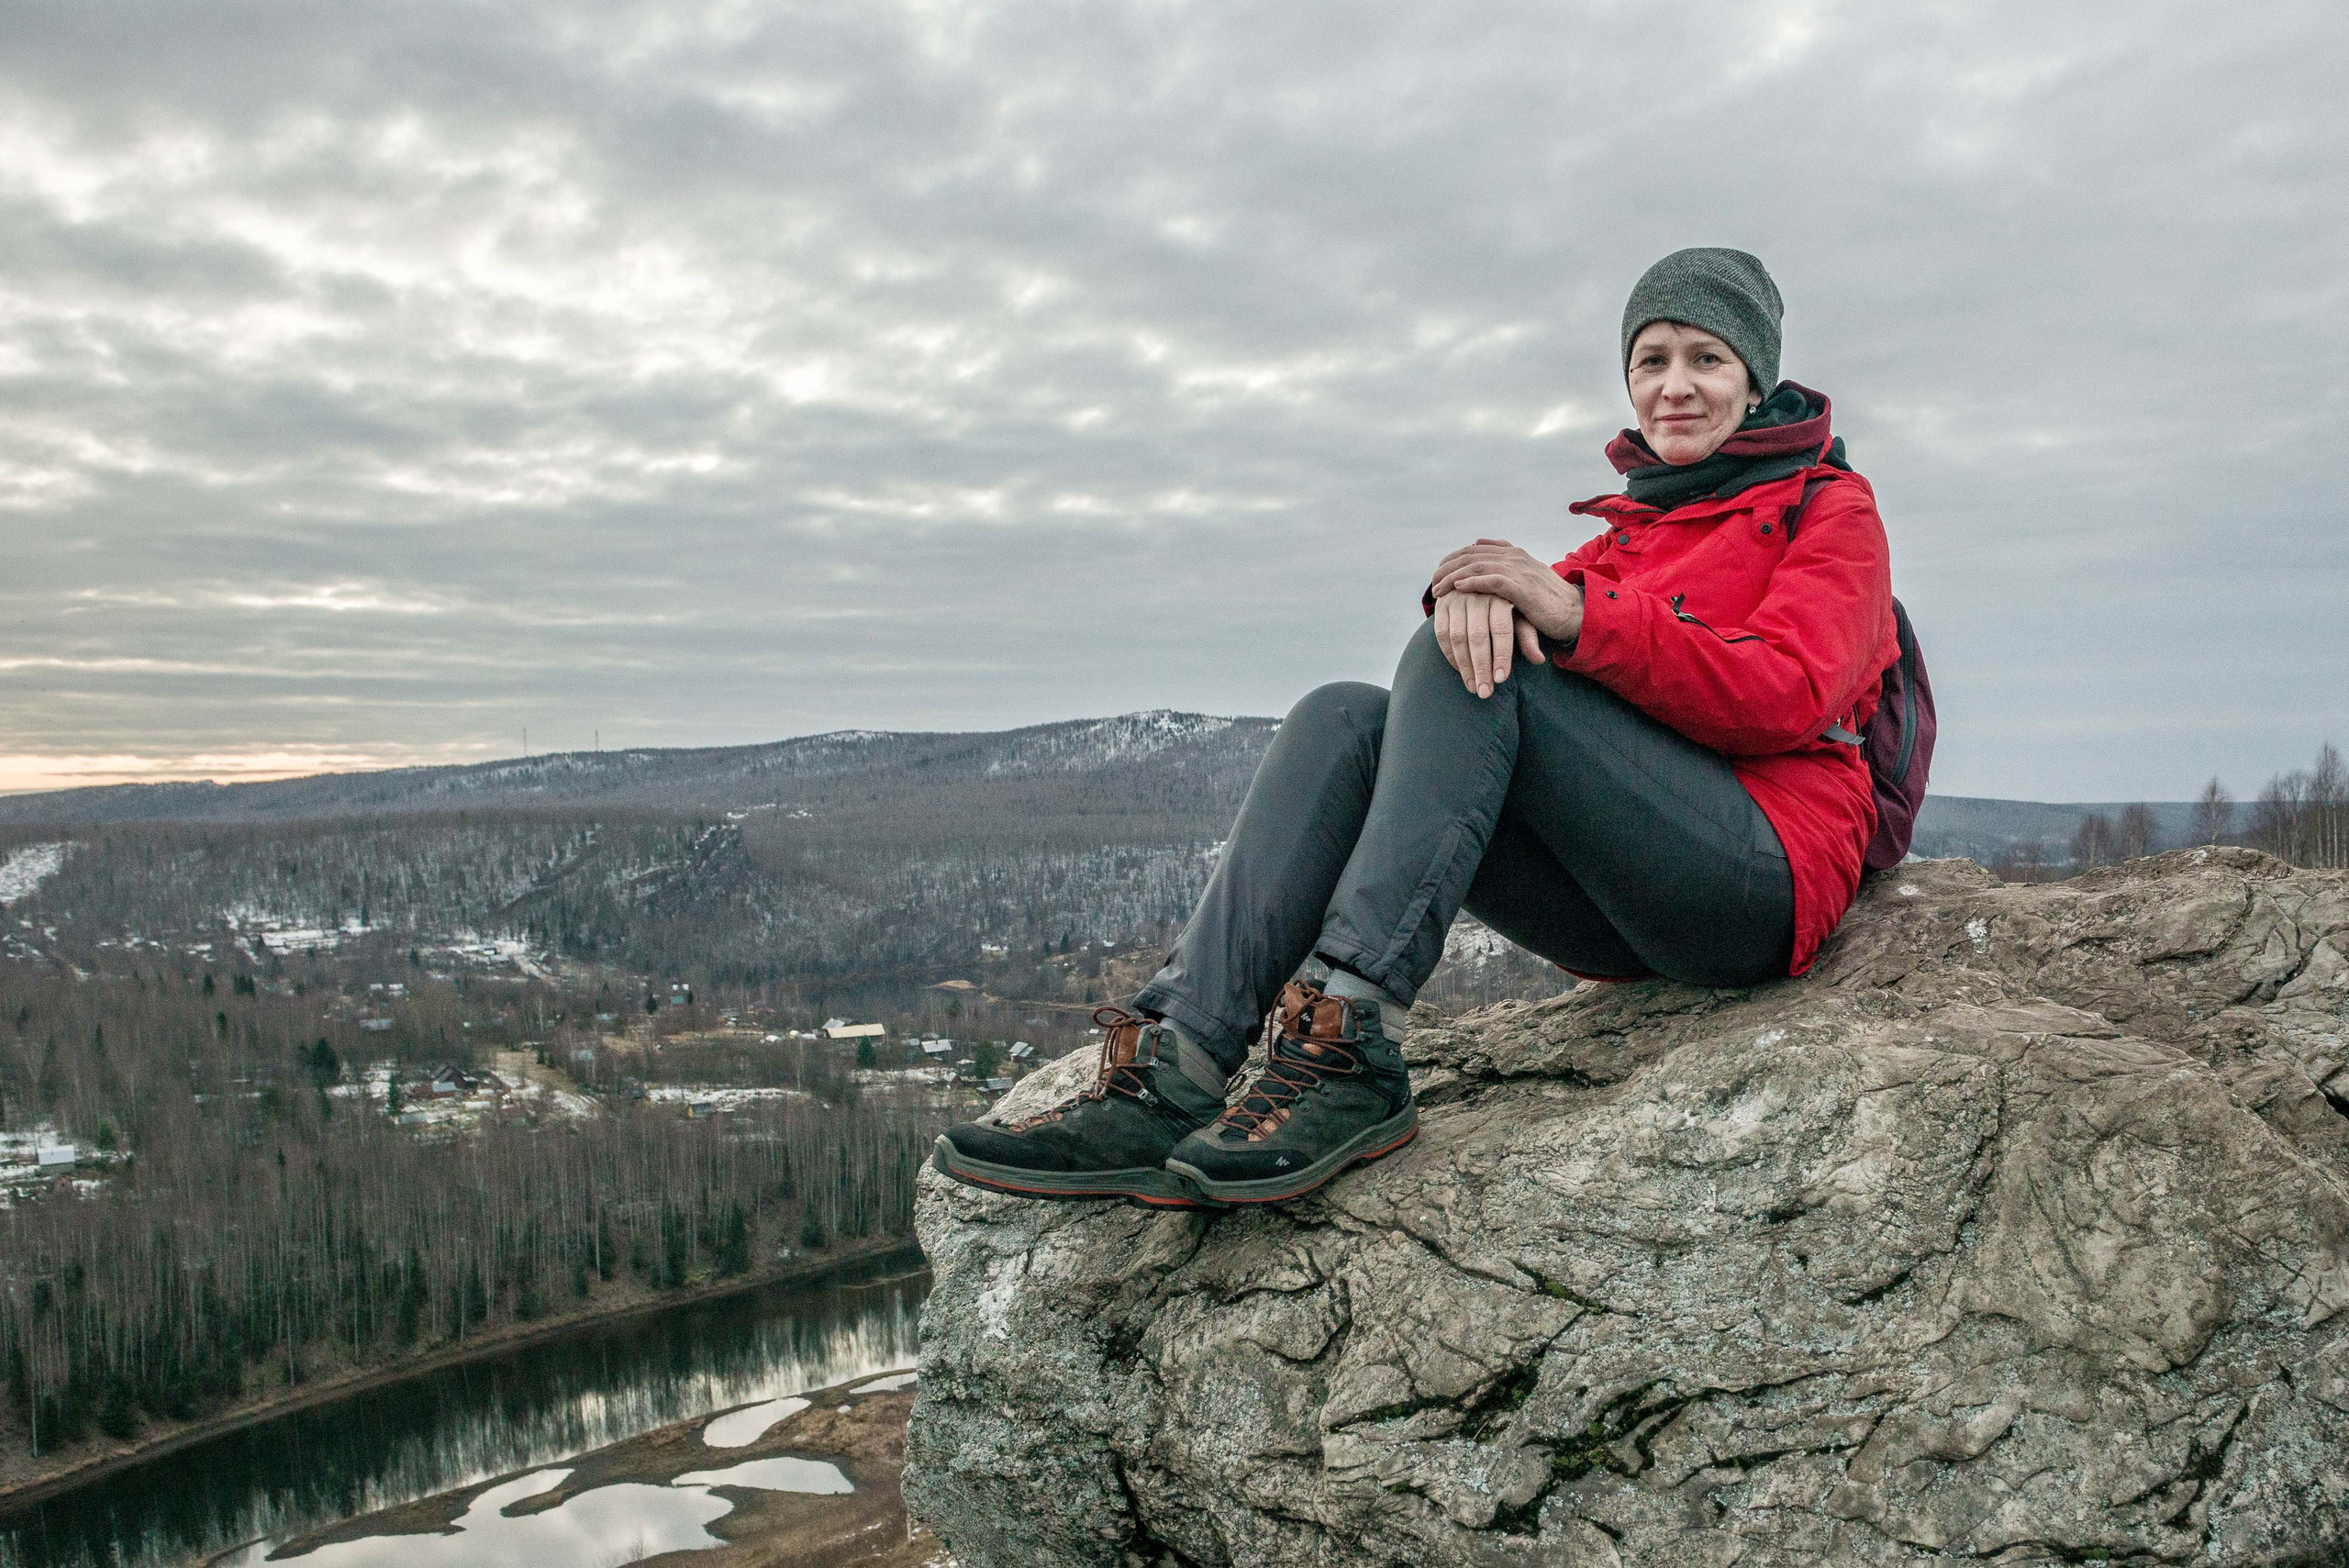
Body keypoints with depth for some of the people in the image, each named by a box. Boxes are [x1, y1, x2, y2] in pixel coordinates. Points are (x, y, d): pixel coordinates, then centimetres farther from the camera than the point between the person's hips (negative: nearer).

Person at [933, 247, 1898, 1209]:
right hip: (1628, 925, 5)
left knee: (1470, 665, -24)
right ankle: (1174, 1071, -31)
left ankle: (1346, 1049, -36)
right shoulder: (1634, 526, 26)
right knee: (1346, 720, -15)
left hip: (1766, 871, -5)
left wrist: (1580, 613, -23)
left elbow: (1785, 700, -11)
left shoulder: (1829, 508, 9)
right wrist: (1475, 588, -21)